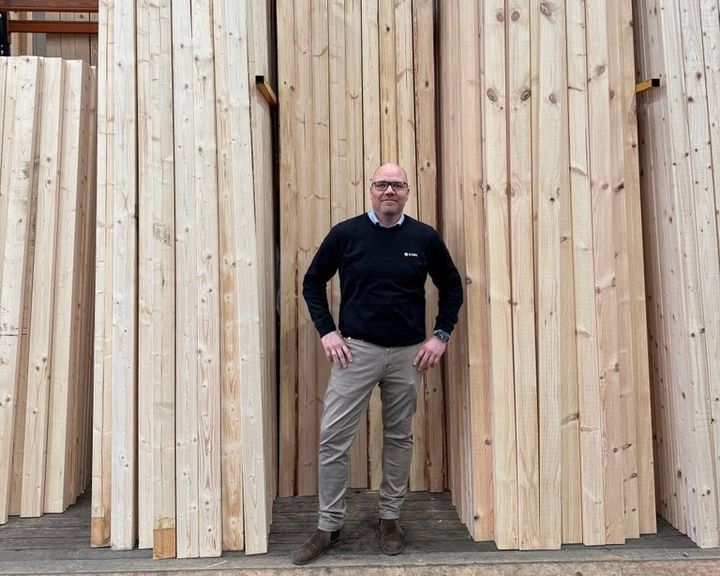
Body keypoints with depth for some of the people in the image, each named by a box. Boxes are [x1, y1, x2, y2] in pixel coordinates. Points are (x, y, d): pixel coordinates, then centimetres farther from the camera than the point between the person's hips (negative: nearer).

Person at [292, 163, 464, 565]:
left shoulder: (425, 238, 0)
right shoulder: (346, 234, -3)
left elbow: (452, 287, 11)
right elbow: (313, 282, 6)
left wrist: (441, 336, 3)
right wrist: (327, 331, -3)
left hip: (408, 353, 2)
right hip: (357, 349, -1)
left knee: (400, 437, 12)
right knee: (334, 438, -1)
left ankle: (391, 519, 31)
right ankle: (329, 527, 16)